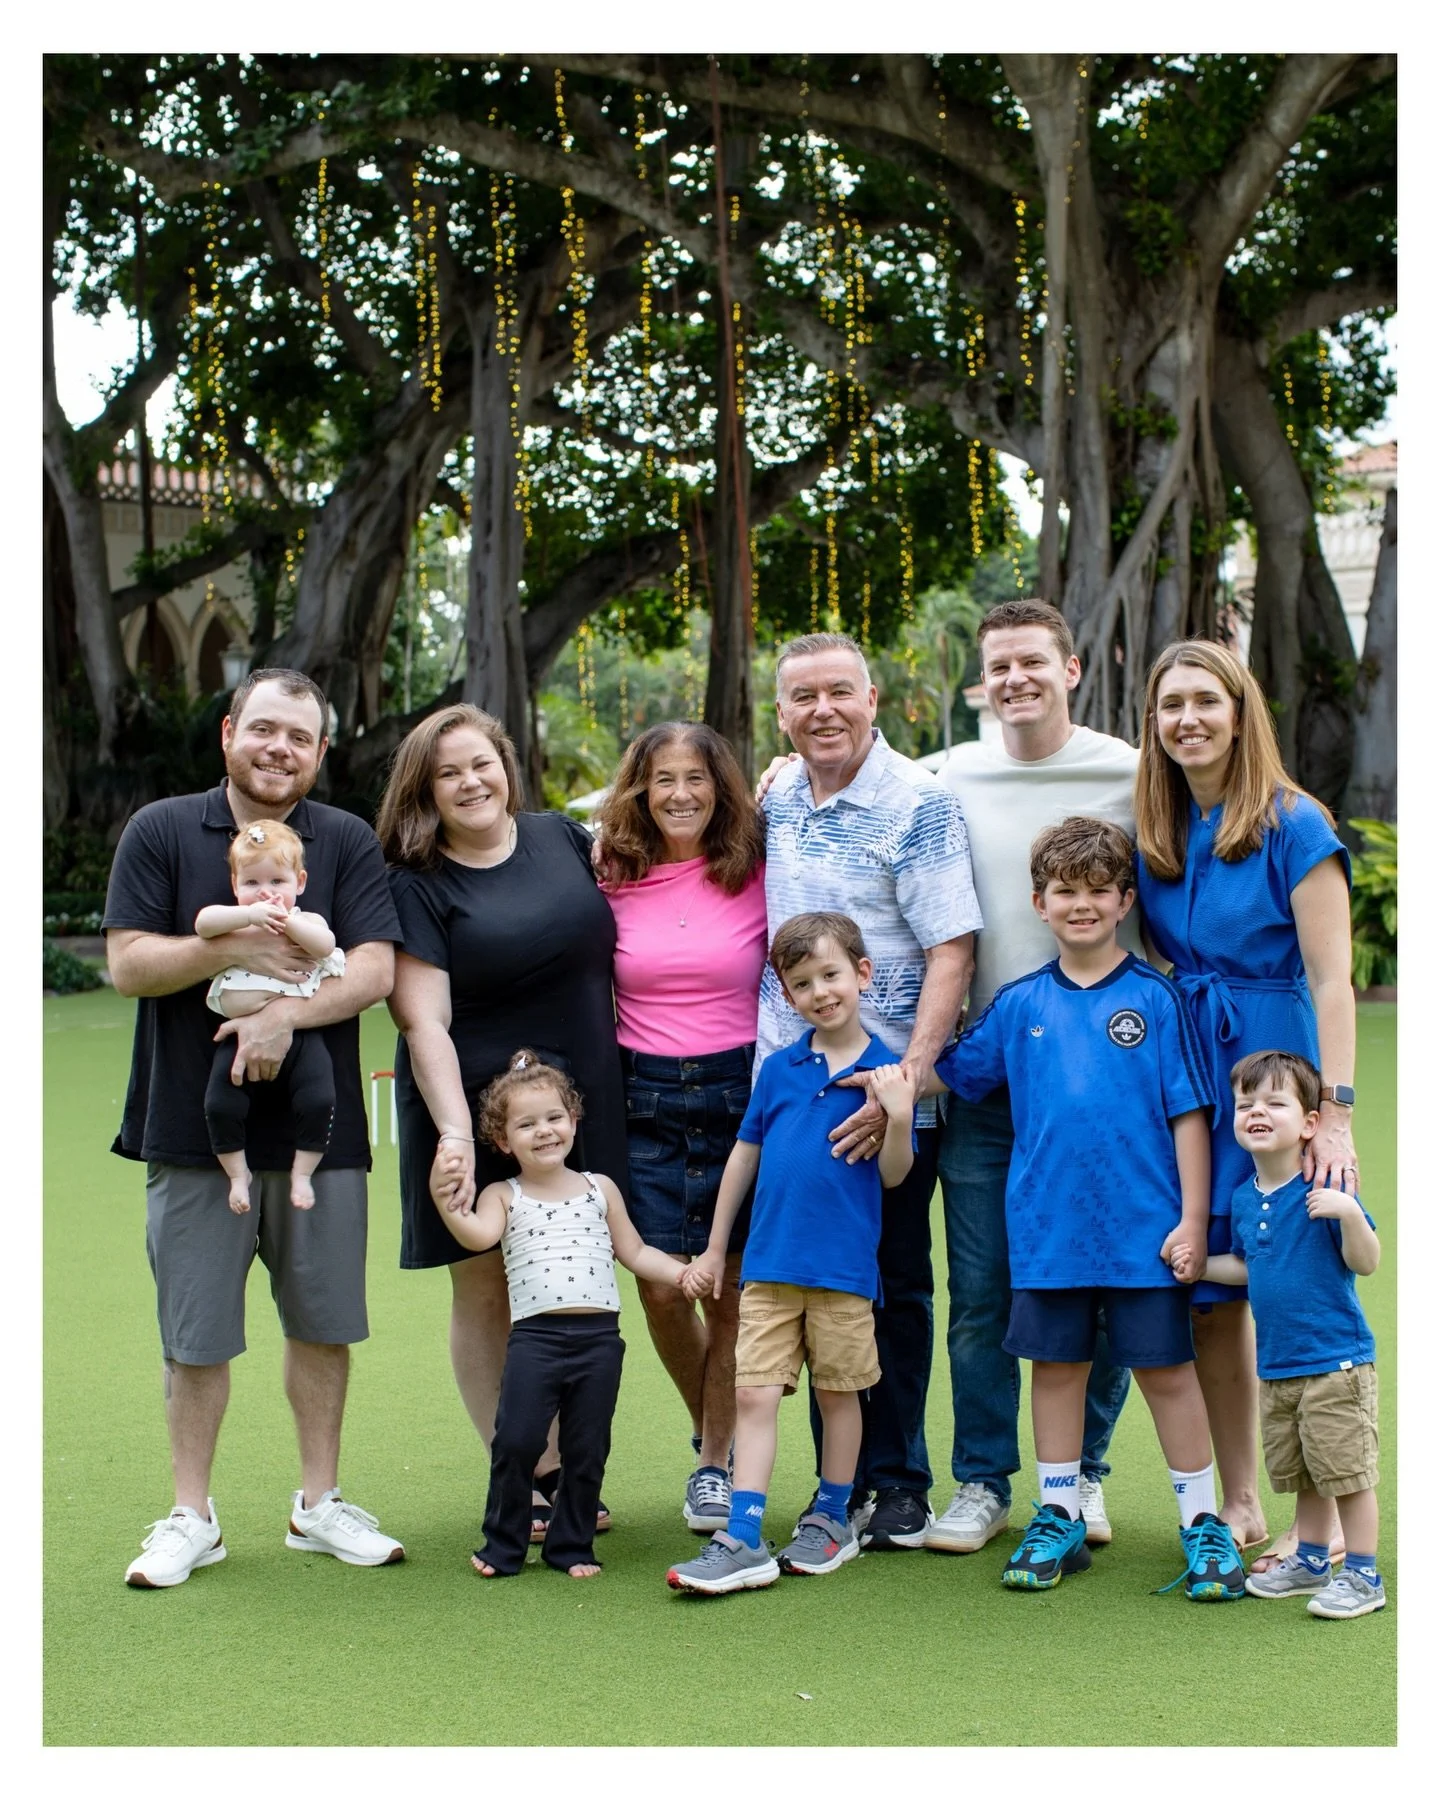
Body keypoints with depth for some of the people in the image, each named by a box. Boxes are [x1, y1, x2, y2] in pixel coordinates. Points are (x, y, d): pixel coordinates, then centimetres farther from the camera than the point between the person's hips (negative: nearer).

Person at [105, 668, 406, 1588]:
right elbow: (128, 963, -4)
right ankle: (192, 1517, 18)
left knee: (323, 1322, 8)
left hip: (318, 1129, 1)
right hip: (195, 1131, -1)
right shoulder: (161, 832, 3)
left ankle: (321, 1503, 23)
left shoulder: (349, 843, 4)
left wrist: (288, 1011, -22)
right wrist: (234, 949, -18)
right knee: (197, 1336, 5)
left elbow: (374, 969, -6)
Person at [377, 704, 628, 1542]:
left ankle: (564, 1475, 15)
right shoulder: (418, 887, -5)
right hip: (476, 1112, -3)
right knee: (486, 1294, 2)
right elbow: (424, 1021, -13)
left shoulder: (562, 838, 8)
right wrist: (454, 1132, -23)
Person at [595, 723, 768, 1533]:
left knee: (728, 1291, 0)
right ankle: (716, 1435, 25)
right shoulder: (613, 880, 3)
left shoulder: (759, 875, 0)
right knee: (663, 1290, 0)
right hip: (645, 1098, 1)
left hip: (742, 1092, -1)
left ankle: (717, 1462, 17)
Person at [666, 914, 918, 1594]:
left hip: (845, 1269, -2)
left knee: (838, 1392, 11)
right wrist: (714, 1249, 17)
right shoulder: (778, 1069, 5)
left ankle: (831, 1519, 27)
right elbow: (744, 1155, 14)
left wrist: (899, 1116, -21)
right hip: (769, 1264, 2)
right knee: (754, 1394, -2)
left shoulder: (885, 1072, -3)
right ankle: (743, 1540, -1)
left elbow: (893, 1175, -3)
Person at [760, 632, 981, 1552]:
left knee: (896, 1290, 7)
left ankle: (899, 1483, 19)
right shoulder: (775, 800, 8)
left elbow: (952, 955, -16)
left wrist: (905, 1085, -24)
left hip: (888, 1097, -5)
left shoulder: (919, 804, -11)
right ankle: (839, 1481, 22)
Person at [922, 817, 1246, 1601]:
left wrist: (1192, 1218, -7)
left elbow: (1188, 1113, -4)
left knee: (1166, 1368, 5)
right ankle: (1058, 1521, 24)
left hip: (1144, 1227, -3)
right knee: (1055, 1365, 11)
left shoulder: (1154, 998, -3)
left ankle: (1204, 1524, 17)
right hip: (1047, 1226, 3)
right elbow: (949, 1071, 15)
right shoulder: (1020, 1004, 5)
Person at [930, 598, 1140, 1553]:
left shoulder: (1130, 774, 0)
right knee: (981, 1292, 5)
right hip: (980, 1073, 2)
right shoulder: (949, 779, 6)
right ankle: (983, 1482, 17)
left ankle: (1081, 1474, 21)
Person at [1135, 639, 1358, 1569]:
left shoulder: (1294, 826, -7)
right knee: (1209, 1300, 7)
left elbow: (1331, 980, -12)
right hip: (1181, 1078, 5)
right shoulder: (1154, 835, 9)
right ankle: (1239, 1506, 19)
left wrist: (1335, 1112, -19)